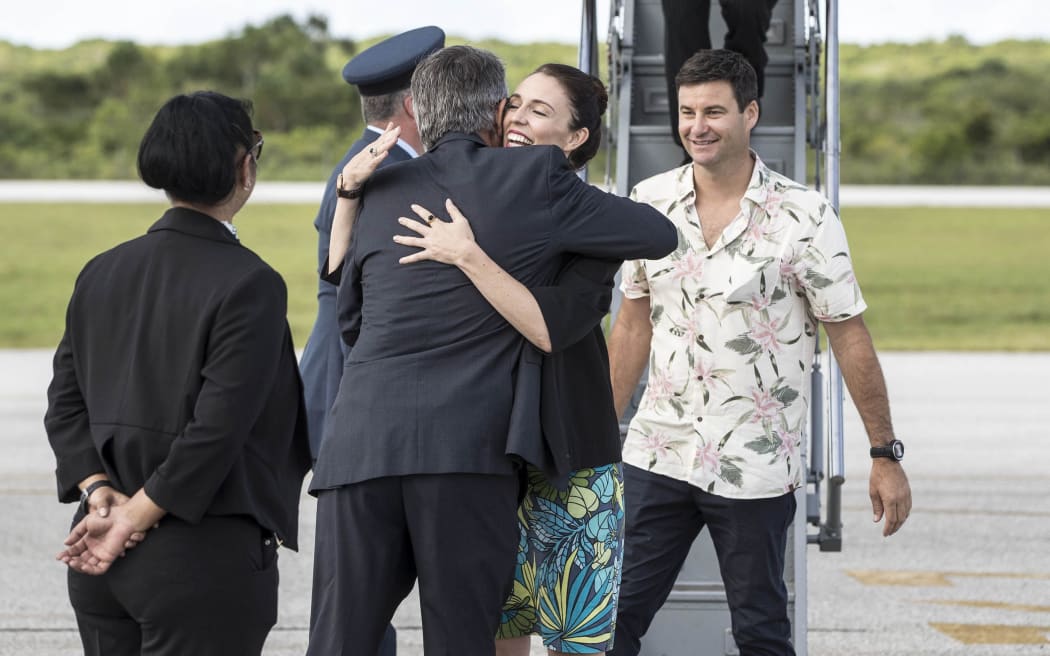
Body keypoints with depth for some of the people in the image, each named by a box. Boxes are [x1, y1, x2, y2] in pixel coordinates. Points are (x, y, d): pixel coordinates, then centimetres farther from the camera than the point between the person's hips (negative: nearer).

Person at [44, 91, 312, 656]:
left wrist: (98, 492, -2)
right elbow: (217, 428, -18)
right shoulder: (250, 285, -12)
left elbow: (64, 402, 6)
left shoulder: (101, 273, 7)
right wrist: (134, 517, -12)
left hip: (99, 554, 6)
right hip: (204, 556, -6)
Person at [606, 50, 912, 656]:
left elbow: (851, 338, -5)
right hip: (656, 455, 3)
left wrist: (886, 456, -4)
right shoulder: (650, 203, 3)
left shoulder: (802, 217, -9)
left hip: (756, 466, -3)